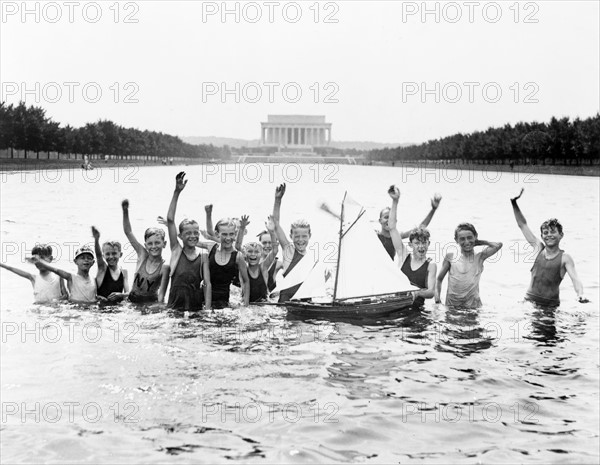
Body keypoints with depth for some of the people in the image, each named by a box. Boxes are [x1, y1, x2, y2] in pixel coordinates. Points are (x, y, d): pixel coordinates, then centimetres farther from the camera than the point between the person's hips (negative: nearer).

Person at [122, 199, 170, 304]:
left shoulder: (164, 267, -8)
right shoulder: (142, 255, 1)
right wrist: (125, 211, -10)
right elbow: (128, 232, -1)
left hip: (151, 303, -3)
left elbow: (161, 294, -8)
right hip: (132, 301, 3)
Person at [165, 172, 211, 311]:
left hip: (196, 307, 0)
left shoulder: (203, 255, 5)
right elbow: (170, 220, -4)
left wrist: (207, 310, -8)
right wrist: (177, 192, -10)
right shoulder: (176, 250, 3)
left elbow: (207, 284, 3)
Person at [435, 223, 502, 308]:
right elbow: (439, 279, 12)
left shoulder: (479, 257, 4)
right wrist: (437, 298, -2)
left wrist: (479, 242, 7)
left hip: (472, 305, -1)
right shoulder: (450, 257, 6)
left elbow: (498, 245, -8)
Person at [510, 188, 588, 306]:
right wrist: (514, 203, 4)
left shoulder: (565, 258, -2)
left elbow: (575, 279, -13)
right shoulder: (539, 249, 7)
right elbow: (522, 225, 11)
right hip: (530, 301, 2)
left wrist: (580, 295, -35)